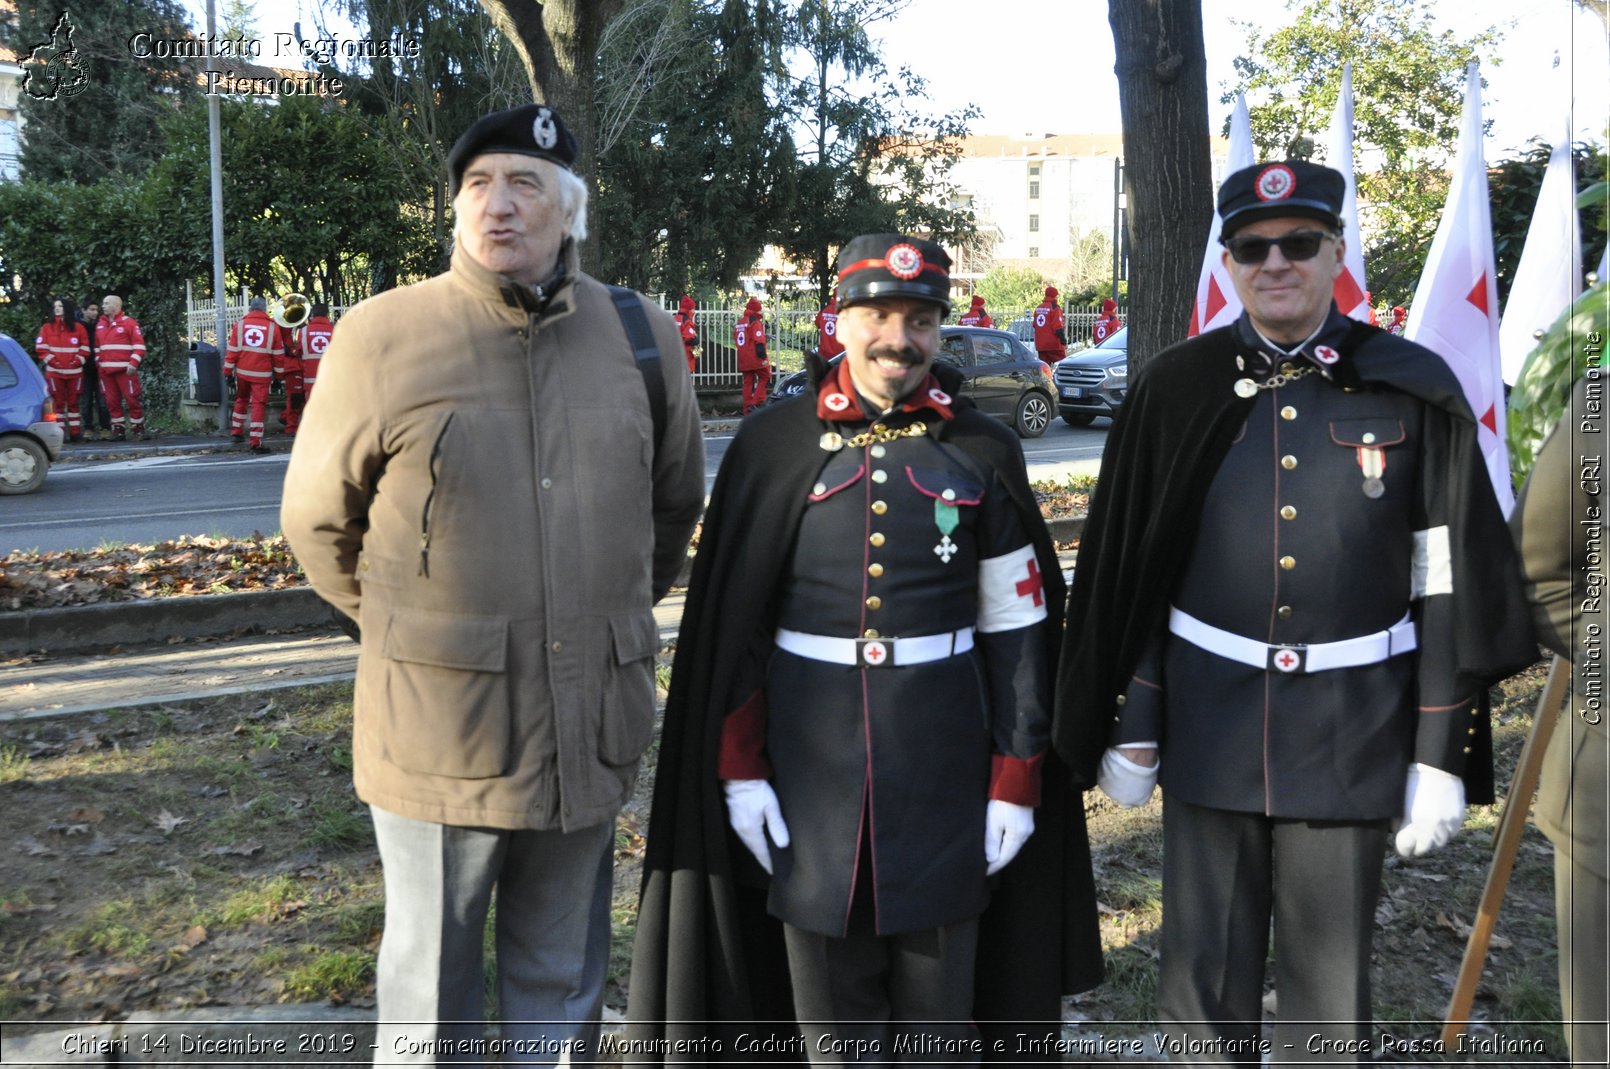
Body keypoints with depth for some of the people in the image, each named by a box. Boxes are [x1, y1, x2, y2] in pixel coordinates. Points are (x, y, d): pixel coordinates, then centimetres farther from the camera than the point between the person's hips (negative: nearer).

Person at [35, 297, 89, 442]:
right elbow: (40, 347, 1)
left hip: (74, 371, 1)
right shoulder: (47, 327, 5)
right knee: (58, 402, -1)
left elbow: (85, 347, 6)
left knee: (73, 402, 6)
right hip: (54, 372, -1)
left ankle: (75, 432, 10)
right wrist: (51, 360, -10)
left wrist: (78, 360, -7)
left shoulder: (78, 327, 6)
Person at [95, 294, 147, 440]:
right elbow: (97, 346, 24)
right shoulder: (100, 325, 16)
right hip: (106, 371, 6)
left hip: (125, 370, -6)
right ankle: (118, 429, 12)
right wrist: (99, 362, 15)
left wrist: (133, 364, -14)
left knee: (132, 398, -5)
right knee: (112, 401, 6)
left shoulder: (129, 322, -3)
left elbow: (139, 345, -7)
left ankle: (138, 428, 3)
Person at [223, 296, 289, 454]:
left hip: (242, 372, 2)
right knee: (258, 405, -2)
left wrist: (228, 371, 3)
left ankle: (236, 432, 30)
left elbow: (232, 350, -1)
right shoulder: (273, 327, -1)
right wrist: (279, 374, 10)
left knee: (241, 400, 23)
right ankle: (256, 442, -8)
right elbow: (278, 354, 1)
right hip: (262, 374, -2)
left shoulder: (240, 325, 1)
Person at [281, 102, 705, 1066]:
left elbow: (677, 504, 16)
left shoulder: (642, 336, 2)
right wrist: (407, 626, 11)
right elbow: (319, 522, 6)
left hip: (592, 731, 3)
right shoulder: (382, 337, -6)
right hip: (439, 734, -2)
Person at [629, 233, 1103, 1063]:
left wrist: (1017, 778, -1)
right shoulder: (772, 444, 0)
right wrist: (738, 766, -3)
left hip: (943, 753, 0)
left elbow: (1016, 629, 2)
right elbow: (731, 622, 1)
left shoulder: (983, 452, 1)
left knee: (941, 998, 12)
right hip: (808, 752, 0)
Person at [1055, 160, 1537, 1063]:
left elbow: (1448, 585, -2)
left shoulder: (1414, 391, -3)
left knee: (1332, 978, 11)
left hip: (1352, 729, -1)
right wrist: (1129, 727, 2)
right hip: (1207, 720, 1)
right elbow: (1127, 575, 2)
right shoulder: (1177, 388, 0)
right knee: (1206, 972, 11)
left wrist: (1441, 753, -4)